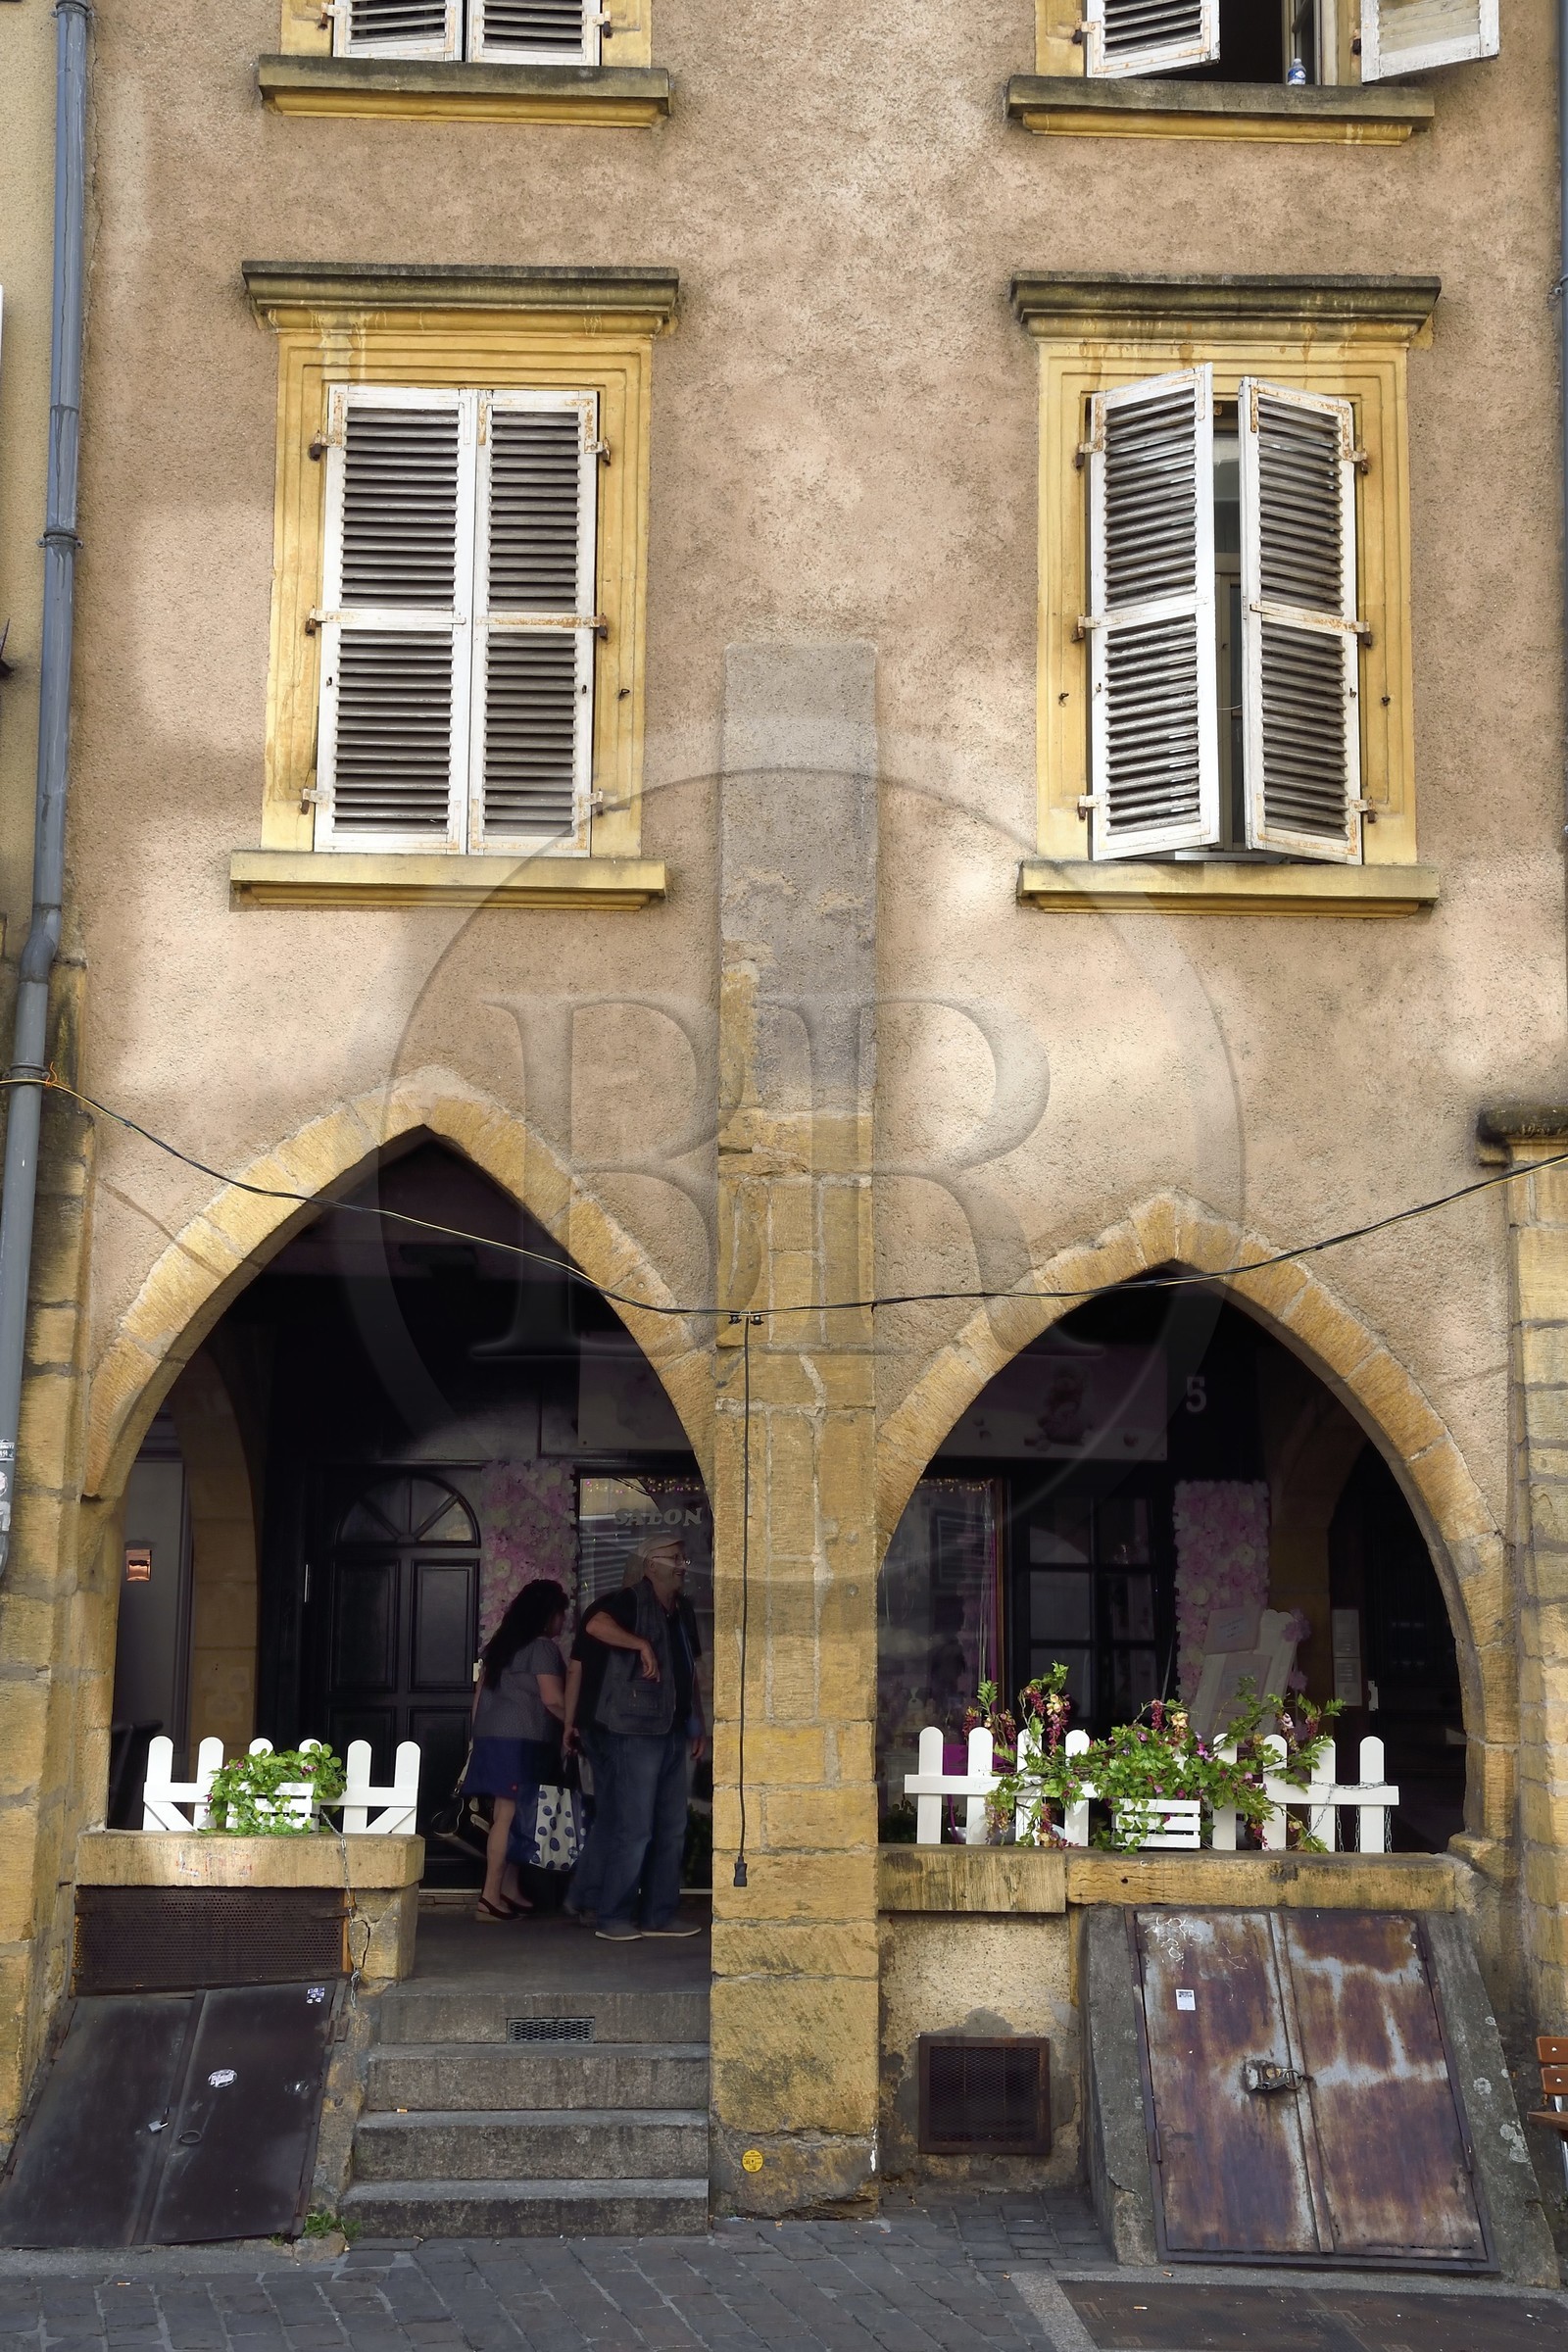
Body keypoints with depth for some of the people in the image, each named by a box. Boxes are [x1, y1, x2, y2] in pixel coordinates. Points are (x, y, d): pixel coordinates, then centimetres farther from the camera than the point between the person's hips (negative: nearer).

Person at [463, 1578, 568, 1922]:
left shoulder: (499, 1645, 18)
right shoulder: (543, 1647, -7)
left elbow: (479, 1694, 20)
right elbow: (554, 1700, -14)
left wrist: (478, 1735, 24)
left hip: (491, 1737, 8)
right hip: (523, 1739, -8)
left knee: (505, 1815, 11)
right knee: (509, 1816, -8)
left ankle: (509, 1890, 15)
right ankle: (490, 1898, -10)